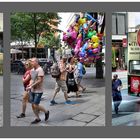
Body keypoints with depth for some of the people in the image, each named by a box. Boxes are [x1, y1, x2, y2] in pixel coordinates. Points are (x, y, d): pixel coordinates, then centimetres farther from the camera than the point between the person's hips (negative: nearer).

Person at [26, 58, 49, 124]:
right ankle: (37, 118, 23)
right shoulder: (32, 70, 10)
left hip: (38, 91, -8)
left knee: (36, 105, -7)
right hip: (32, 91, 8)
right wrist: (29, 85, -3)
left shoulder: (40, 70, -15)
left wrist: (31, 86, -20)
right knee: (33, 105, 9)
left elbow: (39, 81, -20)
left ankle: (46, 112, 17)